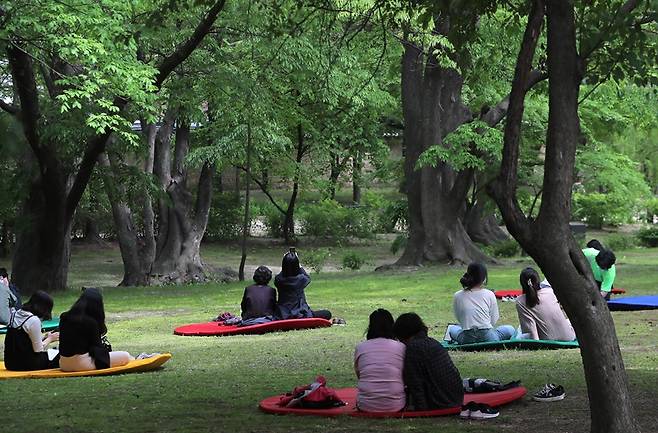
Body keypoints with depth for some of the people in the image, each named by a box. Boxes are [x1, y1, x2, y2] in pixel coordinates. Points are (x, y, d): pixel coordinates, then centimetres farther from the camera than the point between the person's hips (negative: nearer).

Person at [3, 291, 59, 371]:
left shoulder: (15, 314, 7)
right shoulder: (34, 320, -16)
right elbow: (38, 350, -13)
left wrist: (45, 337, 11)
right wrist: (50, 339, 4)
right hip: (26, 365, -8)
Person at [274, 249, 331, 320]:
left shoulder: (278, 279, -9)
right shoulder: (301, 279, -16)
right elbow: (308, 278, 11)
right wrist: (300, 267, 22)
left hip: (282, 316, 5)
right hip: (300, 315, -4)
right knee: (327, 314, 8)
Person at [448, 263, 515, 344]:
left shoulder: (457, 296, -3)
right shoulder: (489, 294, -7)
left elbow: (459, 319, 7)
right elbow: (494, 321, 0)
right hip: (488, 338, -3)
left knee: (451, 328, 36)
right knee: (510, 329, 24)